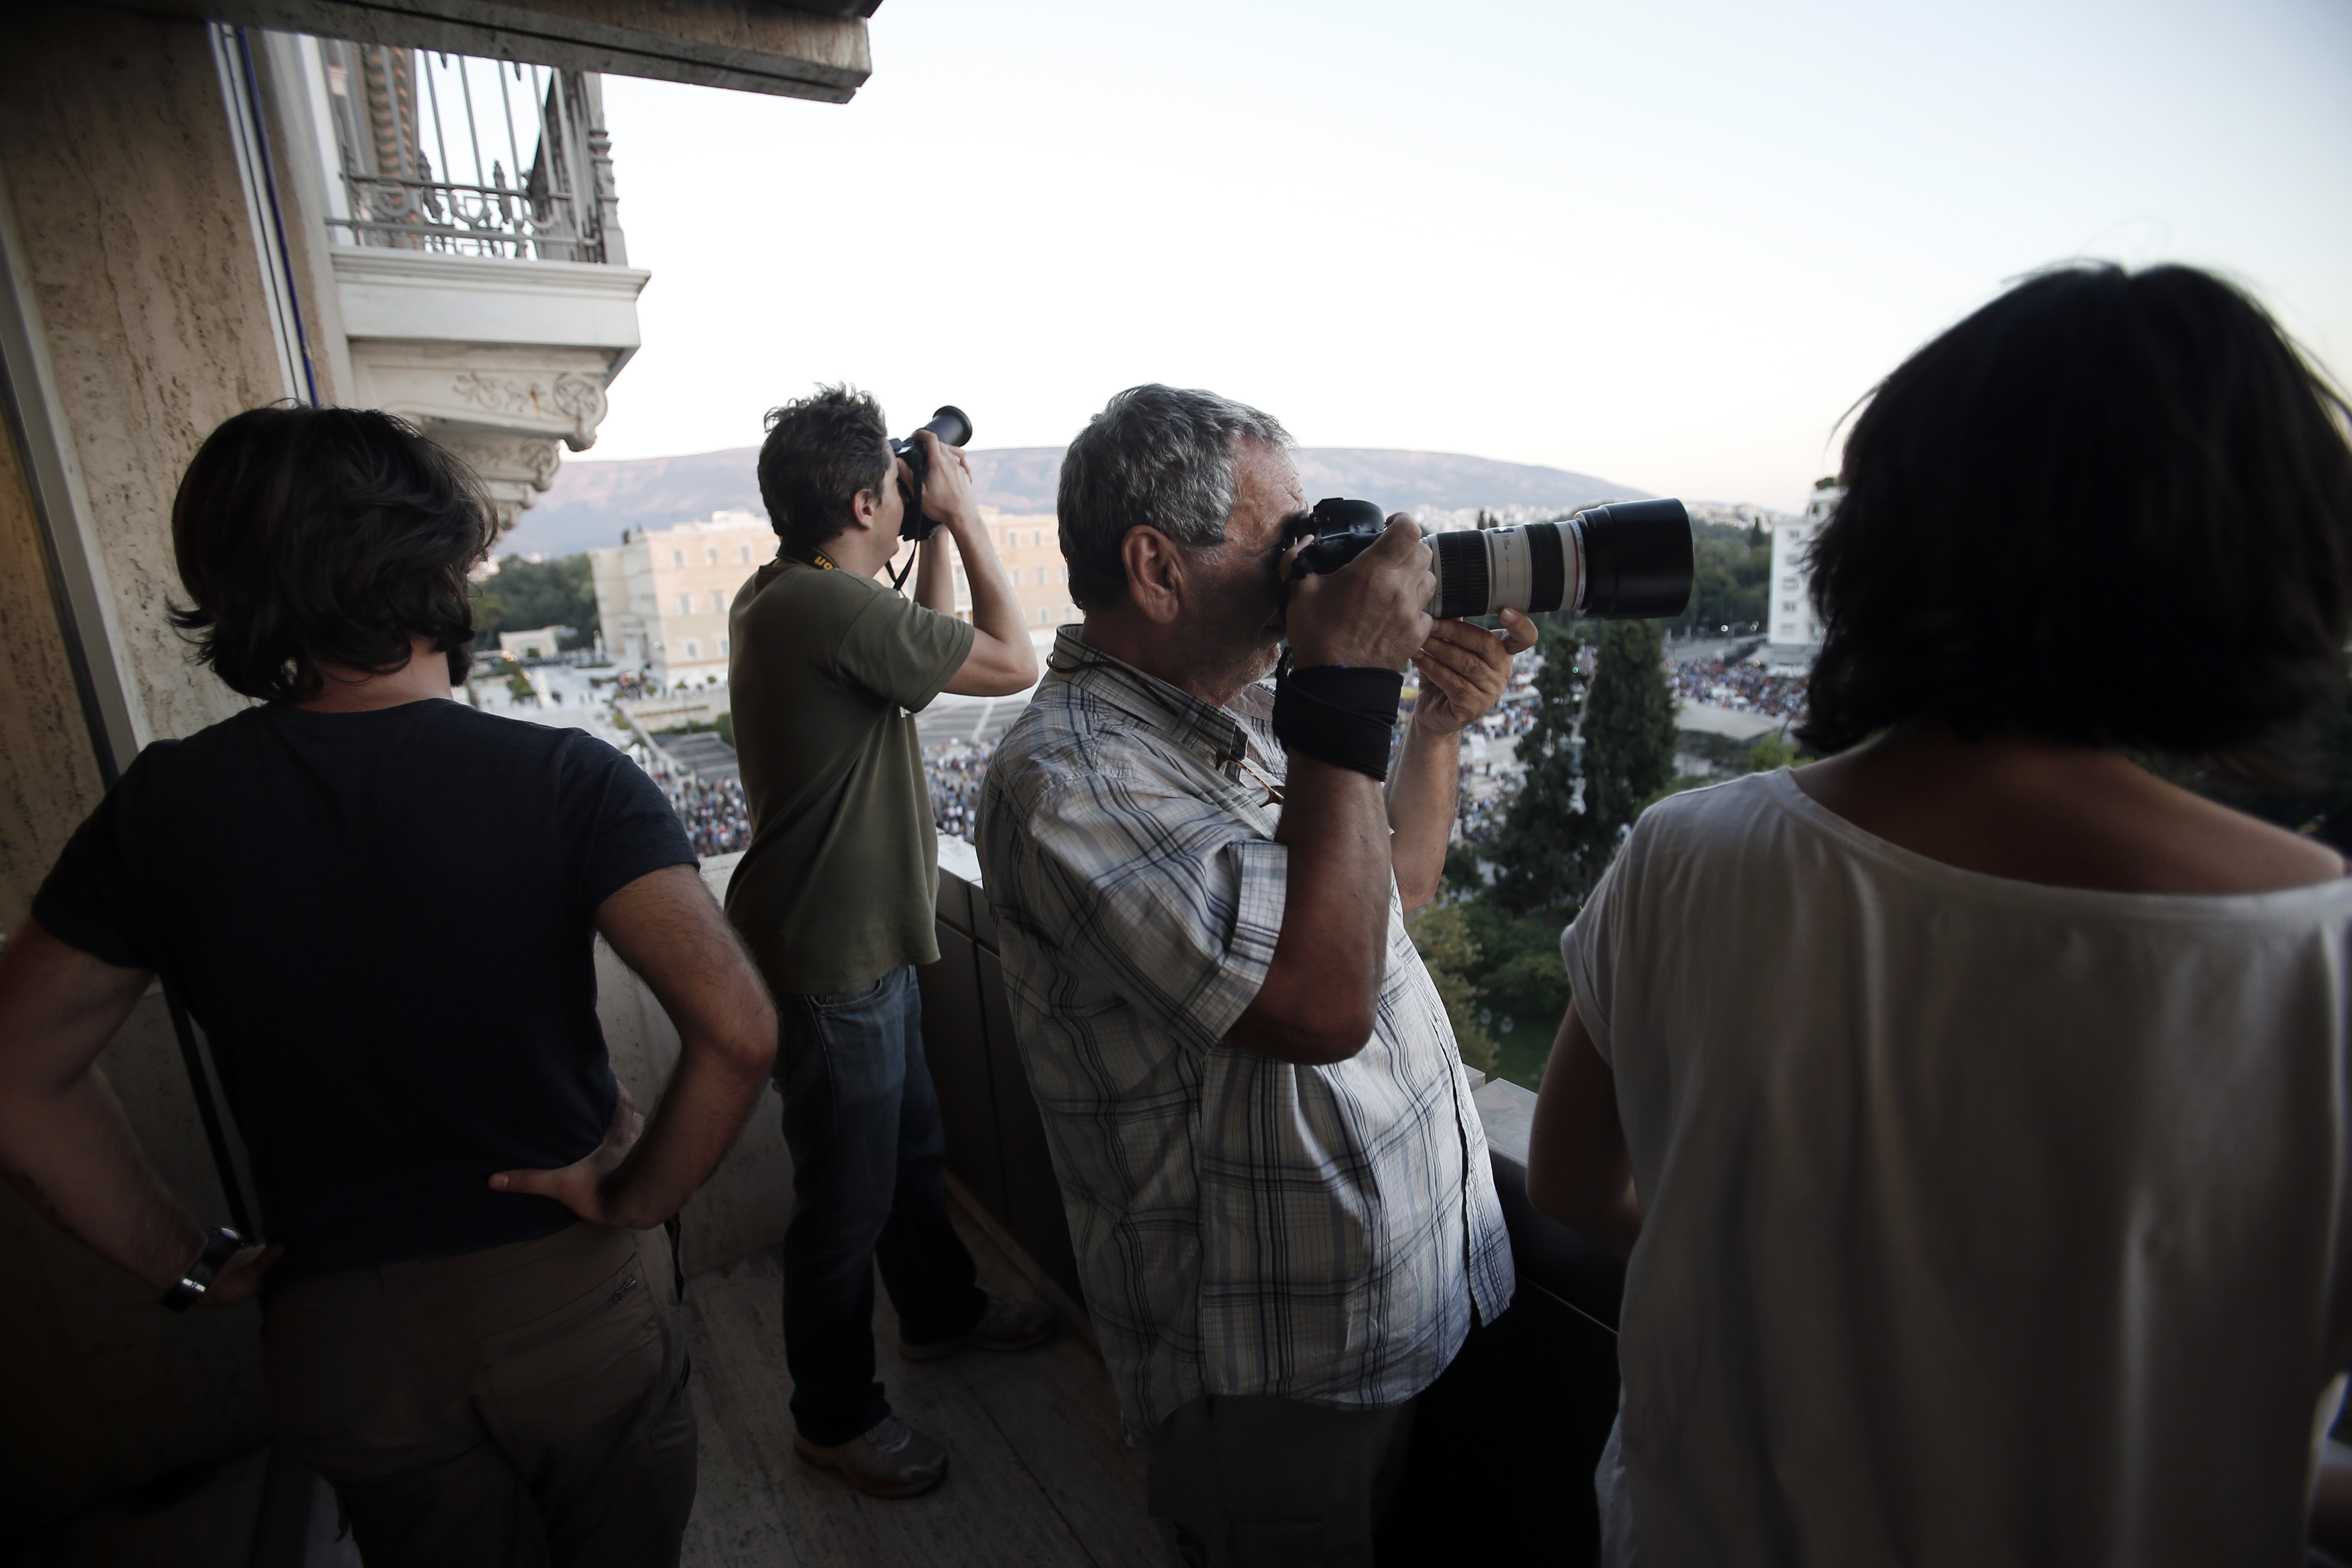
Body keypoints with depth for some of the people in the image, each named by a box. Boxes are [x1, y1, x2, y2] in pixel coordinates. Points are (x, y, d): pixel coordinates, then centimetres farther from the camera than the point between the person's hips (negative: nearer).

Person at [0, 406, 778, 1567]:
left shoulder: (165, 806, -9)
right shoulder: (567, 781, -21)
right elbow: (737, 1030, -30)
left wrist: (190, 1266, 6)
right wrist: (634, 1199, -14)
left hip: (343, 1348, 3)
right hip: (576, 1305, -2)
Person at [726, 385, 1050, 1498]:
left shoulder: (778, 593, 6)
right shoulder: (831, 606, -26)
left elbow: (926, 652, 17)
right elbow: (1013, 664, -20)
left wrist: (939, 533, 10)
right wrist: (963, 512, -10)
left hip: (860, 944, 10)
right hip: (832, 968, -10)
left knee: (913, 1148, 26)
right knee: (847, 1204, 10)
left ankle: (939, 1311, 49)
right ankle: (834, 1417, 33)